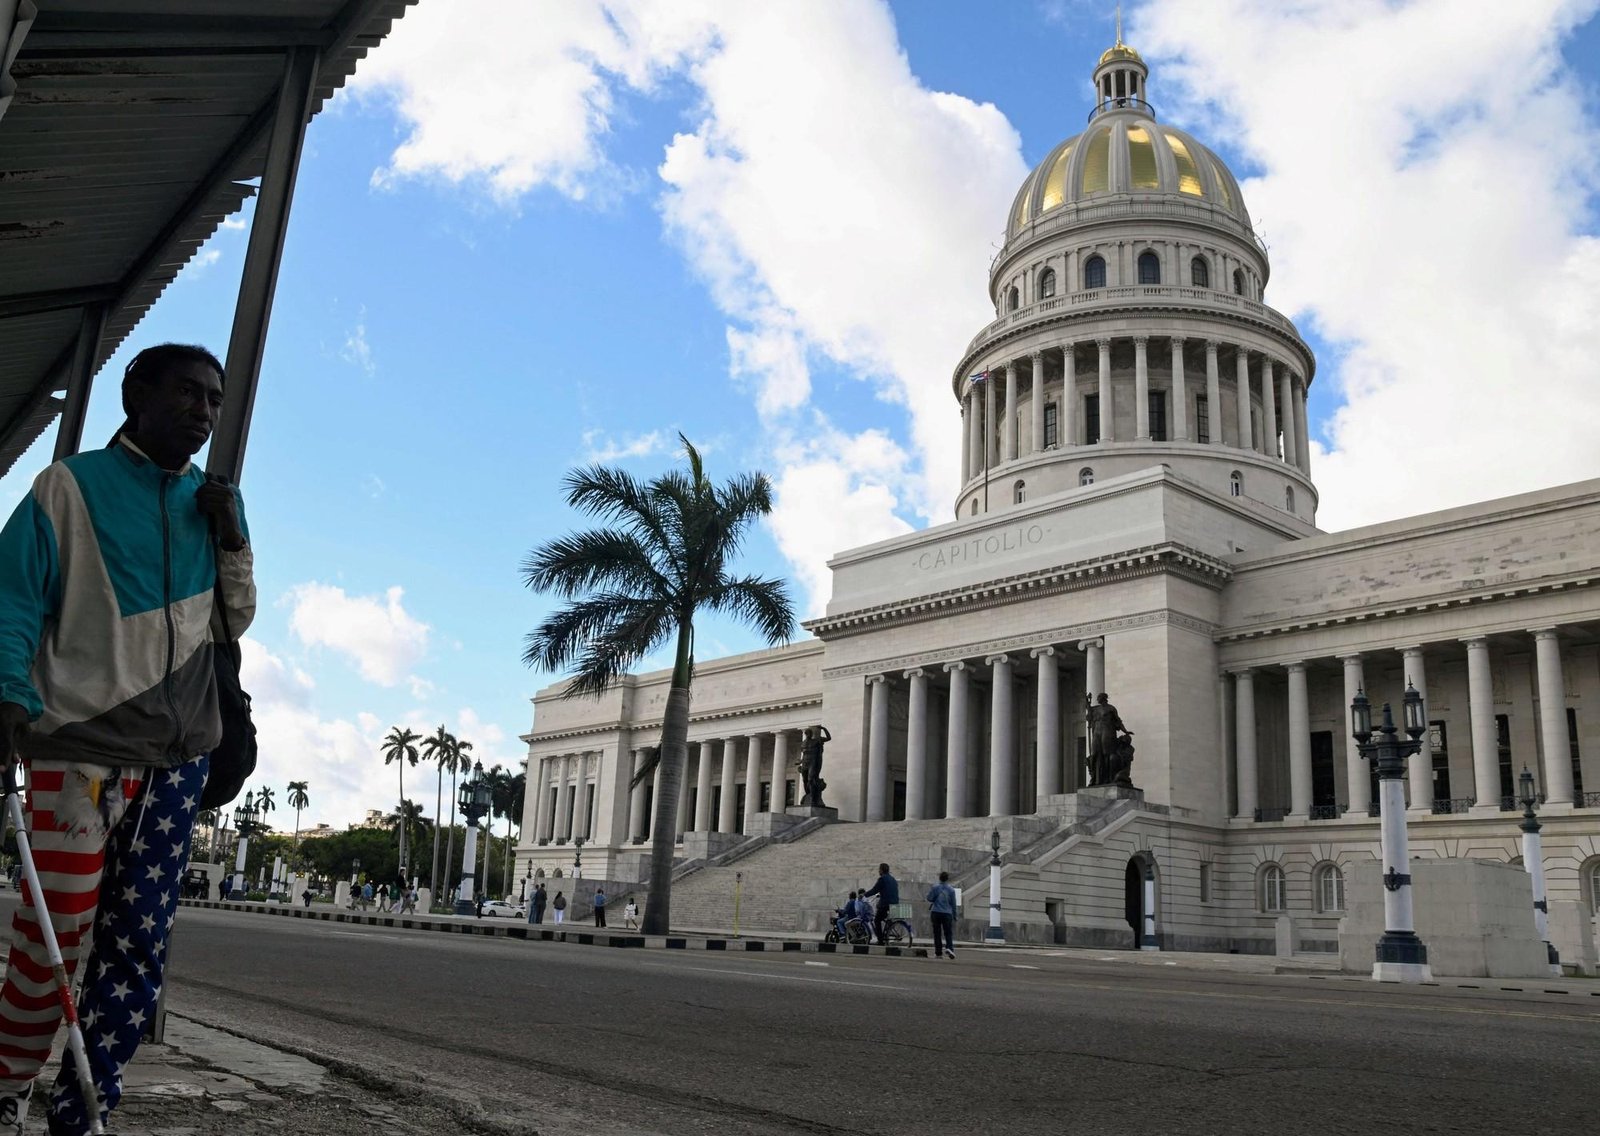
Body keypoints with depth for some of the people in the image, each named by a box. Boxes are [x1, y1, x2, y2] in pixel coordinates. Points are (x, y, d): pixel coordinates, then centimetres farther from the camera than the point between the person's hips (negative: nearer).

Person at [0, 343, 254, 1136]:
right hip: (82, 742, -4)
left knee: (137, 948, 2)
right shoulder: (71, 486, 1)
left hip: (180, 751, 4)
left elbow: (234, 623, 17)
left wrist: (233, 542, 1)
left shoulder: (210, 504, 14)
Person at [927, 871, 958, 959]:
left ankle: (937, 953, 4)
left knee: (937, 933, 6)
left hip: (936, 913, 0)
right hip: (947, 913, 0)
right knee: (948, 933, 3)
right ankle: (949, 947, -21)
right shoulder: (951, 890, 3)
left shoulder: (934, 887, 1)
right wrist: (954, 916, 17)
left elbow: (929, 898, -4)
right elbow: (953, 904, 8)